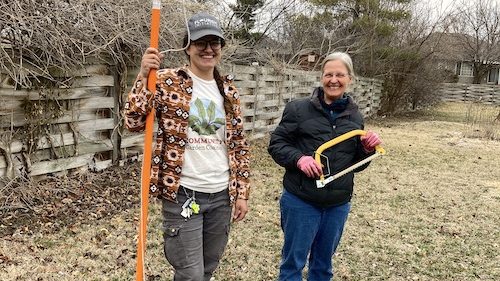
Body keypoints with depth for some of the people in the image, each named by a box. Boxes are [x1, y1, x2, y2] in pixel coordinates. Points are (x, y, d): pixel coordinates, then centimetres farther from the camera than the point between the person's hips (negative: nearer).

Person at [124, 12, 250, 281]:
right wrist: (144, 75, -22)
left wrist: (241, 192, 7)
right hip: (183, 194, -5)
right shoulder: (167, 81, -5)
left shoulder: (228, 90, 7)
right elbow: (133, 121, -13)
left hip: (221, 194, 5)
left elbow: (238, 144, 10)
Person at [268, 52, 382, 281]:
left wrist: (367, 149, -7)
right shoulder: (298, 109, -6)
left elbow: (356, 165, 13)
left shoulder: (355, 117, 7)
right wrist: (298, 158, -22)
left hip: (338, 205, 4)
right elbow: (276, 144, -5)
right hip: (300, 201, -4)